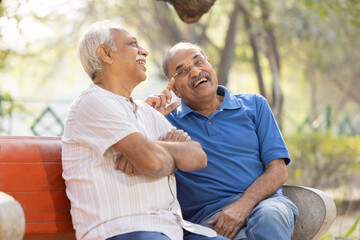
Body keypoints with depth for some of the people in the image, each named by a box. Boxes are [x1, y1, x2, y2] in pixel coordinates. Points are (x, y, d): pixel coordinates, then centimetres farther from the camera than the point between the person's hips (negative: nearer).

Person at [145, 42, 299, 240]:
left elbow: (278, 170, 7)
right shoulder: (167, 121, 14)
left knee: (268, 218, -35)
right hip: (208, 216, -2)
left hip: (263, 201, 2)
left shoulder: (254, 105, 17)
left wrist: (243, 206, -11)